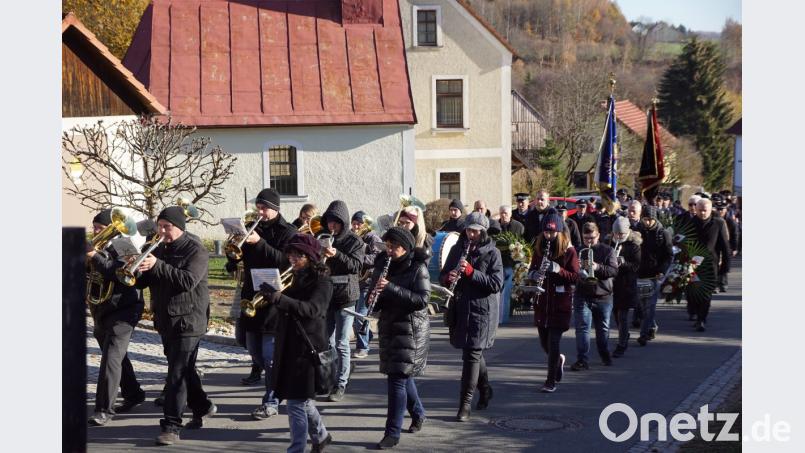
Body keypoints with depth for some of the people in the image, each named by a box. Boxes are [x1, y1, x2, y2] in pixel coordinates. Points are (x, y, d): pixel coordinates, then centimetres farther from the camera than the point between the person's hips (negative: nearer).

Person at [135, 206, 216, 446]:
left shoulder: (195, 250, -10)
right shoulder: (159, 250, 11)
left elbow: (188, 280, -24)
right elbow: (143, 282, 9)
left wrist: (157, 265, -31)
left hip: (187, 320, -8)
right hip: (165, 320, 8)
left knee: (177, 373, -11)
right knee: (185, 370, 19)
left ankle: (171, 427, -12)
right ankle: (202, 408, 37)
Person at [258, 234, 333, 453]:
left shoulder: (322, 283, -10)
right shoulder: (295, 279, 14)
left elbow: (312, 309, -26)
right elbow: (286, 305, 15)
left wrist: (279, 298, -38)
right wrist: (270, 293, -7)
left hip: (307, 348, -8)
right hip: (288, 346, 8)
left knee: (297, 402, -8)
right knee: (302, 398, 18)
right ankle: (320, 435, 37)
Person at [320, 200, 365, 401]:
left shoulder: (354, 240, -3)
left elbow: (357, 265, -14)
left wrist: (336, 255, -26)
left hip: (345, 296, -4)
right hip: (325, 295, 5)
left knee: (342, 343, -3)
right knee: (327, 342, 9)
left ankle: (341, 385, 3)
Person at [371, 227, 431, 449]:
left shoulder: (417, 268, -11)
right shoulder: (383, 264, 7)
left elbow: (422, 300, -20)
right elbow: (377, 297, 15)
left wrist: (391, 288, -26)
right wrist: (375, 294, -10)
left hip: (411, 329, -6)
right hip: (389, 326, 7)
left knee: (397, 377, -11)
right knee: (402, 374, 18)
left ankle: (393, 433, -7)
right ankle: (418, 412, 41)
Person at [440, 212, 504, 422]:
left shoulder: (492, 253, -5)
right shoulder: (457, 249, 9)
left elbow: (496, 284, -13)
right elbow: (443, 276, 13)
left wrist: (471, 272, -23)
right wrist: (448, 277, -12)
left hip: (482, 309, -5)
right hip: (460, 307, 5)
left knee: (472, 354, -9)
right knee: (473, 351, 17)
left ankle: (465, 403, -6)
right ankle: (485, 389, 39)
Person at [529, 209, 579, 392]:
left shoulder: (568, 250, -6)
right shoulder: (539, 248, 6)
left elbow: (575, 277, -8)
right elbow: (532, 270, 14)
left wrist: (558, 269, -24)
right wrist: (534, 274, -10)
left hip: (560, 303, -5)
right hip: (542, 301, 5)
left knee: (553, 341, -7)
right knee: (544, 341, 12)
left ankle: (551, 382, 0)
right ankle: (559, 359, 43)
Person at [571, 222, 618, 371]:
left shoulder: (607, 250, 1)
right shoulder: (578, 252, 5)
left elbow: (614, 270, -10)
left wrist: (598, 267, -26)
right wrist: (579, 270, -15)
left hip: (603, 296, 0)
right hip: (582, 295, 0)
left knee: (603, 328, 14)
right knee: (582, 328, -10)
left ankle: (605, 355, 34)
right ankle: (582, 360, -11)